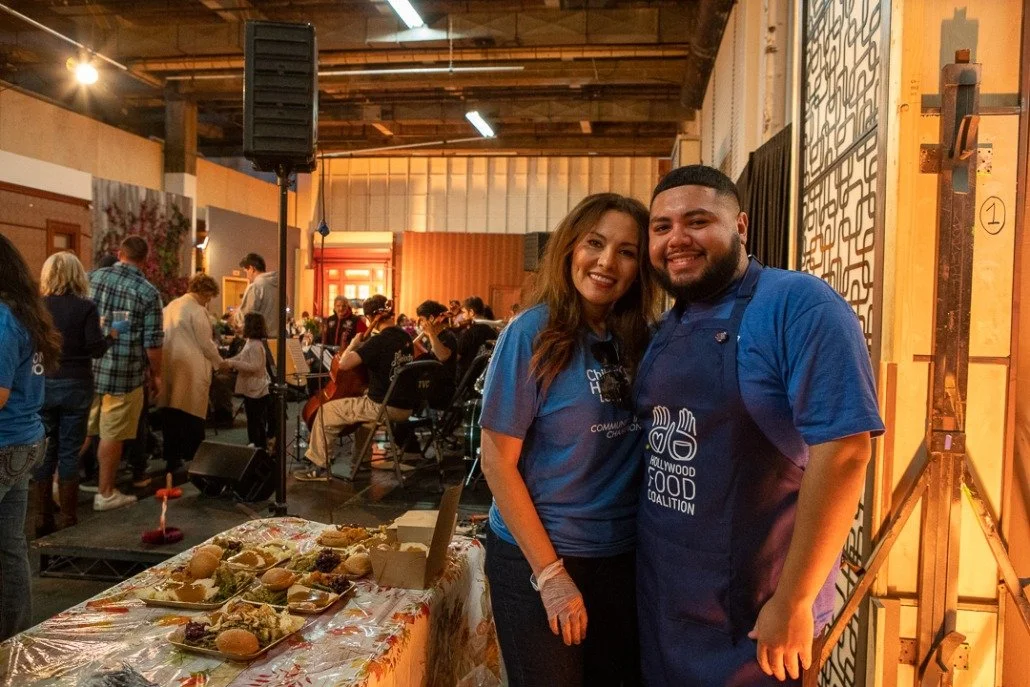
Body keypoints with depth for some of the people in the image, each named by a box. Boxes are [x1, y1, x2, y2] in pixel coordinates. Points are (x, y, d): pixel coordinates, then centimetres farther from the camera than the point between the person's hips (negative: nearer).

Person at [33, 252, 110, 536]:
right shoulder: (86, 307, -9)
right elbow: (96, 348, -13)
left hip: (42, 385, 2)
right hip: (75, 385, -2)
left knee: (44, 451, 10)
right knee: (68, 451, 5)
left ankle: (42, 520, 16)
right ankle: (68, 520, 9)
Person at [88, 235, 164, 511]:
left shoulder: (92, 278, 3)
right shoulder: (148, 292, -9)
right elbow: (152, 342, -10)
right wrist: (156, 375, 2)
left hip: (86, 369, 4)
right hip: (124, 374, -4)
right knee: (112, 435, 6)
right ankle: (105, 493, 16)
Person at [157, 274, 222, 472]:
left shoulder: (170, 306, 13)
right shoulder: (197, 310, -11)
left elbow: (165, 337, 17)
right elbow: (206, 343, -11)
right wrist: (219, 363, 4)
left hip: (169, 367, 7)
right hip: (191, 370, -7)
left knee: (170, 415, 9)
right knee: (193, 416, 0)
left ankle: (171, 459, 15)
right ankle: (194, 460, 5)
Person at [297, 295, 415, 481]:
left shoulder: (379, 340, -18)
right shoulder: (405, 336, 7)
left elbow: (344, 364, -25)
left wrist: (354, 343, -7)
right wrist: (363, 345, 15)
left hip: (384, 407, -8)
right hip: (406, 407, 8)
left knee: (326, 411, 7)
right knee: (364, 397, 36)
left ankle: (319, 467, 17)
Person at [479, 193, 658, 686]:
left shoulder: (641, 342, 0)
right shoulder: (533, 333, -14)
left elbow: (644, 449, 8)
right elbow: (498, 463, -14)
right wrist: (550, 573, -14)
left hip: (624, 557, 5)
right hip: (536, 558, -5)